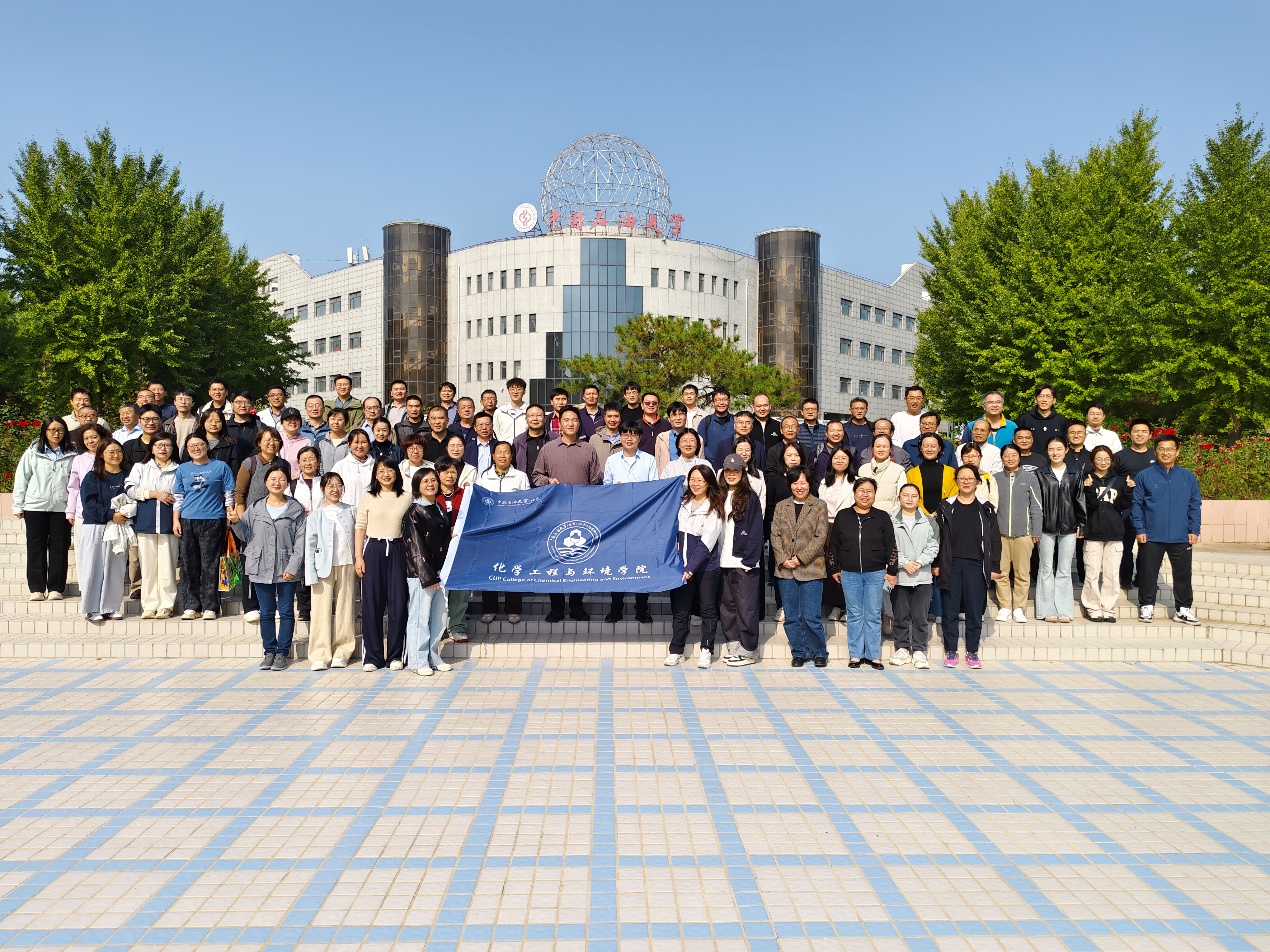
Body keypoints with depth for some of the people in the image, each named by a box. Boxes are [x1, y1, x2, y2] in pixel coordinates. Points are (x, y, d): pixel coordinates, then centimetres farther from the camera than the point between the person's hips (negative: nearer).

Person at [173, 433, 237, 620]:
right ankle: (191, 606, 11)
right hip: (188, 521, 3)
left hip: (213, 521, -3)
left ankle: (210, 607, 2)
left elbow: (229, 494, 7)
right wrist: (175, 521, 6)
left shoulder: (220, 467, 6)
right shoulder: (183, 469, 13)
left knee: (210, 565, -3)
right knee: (189, 565, 4)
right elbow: (177, 498, 14)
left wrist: (230, 512, -7)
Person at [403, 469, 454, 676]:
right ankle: (419, 661, 5)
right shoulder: (414, 513, -6)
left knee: (439, 617, 10)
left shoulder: (440, 510, 15)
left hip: (440, 572, 7)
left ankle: (434, 658, 20)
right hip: (420, 573, -7)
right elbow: (416, 546, -11)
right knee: (420, 616, -3)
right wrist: (427, 575, -14)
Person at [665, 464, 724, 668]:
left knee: (708, 609, 5)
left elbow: (706, 543, -14)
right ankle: (676, 651, 13)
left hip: (706, 567, -4)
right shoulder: (682, 504, 9)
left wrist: (691, 567, -19)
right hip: (682, 566, 4)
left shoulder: (714, 509, -7)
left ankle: (706, 651, 15)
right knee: (680, 609, 6)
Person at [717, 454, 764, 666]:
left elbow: (756, 530, -8)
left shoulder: (750, 497, -3)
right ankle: (733, 645, 18)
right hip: (724, 561, 6)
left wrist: (749, 560, -14)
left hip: (743, 562, -6)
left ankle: (748, 650, 4)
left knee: (746, 607, -2)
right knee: (727, 606, 9)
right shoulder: (720, 497, 14)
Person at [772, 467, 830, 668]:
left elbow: (820, 537, -4)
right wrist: (783, 559, -7)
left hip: (810, 569, -3)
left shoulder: (819, 506, 3)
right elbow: (775, 535, 6)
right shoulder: (781, 506, 11)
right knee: (791, 617, 6)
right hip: (785, 569, 3)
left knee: (811, 617, -4)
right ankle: (799, 653, 19)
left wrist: (800, 558, -11)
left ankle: (819, 653, 14)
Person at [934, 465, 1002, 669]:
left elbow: (995, 540, 7)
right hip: (951, 565, 0)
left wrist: (994, 567, 2)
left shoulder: (986, 509, 6)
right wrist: (936, 564, -1)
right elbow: (937, 537, 4)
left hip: (976, 565, 0)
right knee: (950, 610, 3)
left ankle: (972, 652, 15)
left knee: (975, 610, 4)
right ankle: (950, 651, 13)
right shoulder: (946, 507, 5)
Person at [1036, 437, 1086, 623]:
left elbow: (1080, 501, 7)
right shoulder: (1041, 474, 3)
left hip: (1068, 527, 1)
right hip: (1046, 527, -1)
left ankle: (1063, 610, 9)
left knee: (1065, 570, 5)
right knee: (1046, 569, 3)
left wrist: (1080, 524, 2)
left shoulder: (1076, 474, 7)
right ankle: (1048, 610, 7)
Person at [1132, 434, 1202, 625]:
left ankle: (1183, 609, 20)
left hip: (1181, 537, 2)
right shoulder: (1144, 476, -1)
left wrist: (1194, 530, 0)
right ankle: (1147, 607, 18)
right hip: (1151, 537, -2)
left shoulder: (1188, 477, 6)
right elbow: (1136, 504, -1)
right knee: (1148, 573, 5)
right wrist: (1140, 530, -7)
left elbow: (1195, 505, 7)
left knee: (1183, 573, 9)